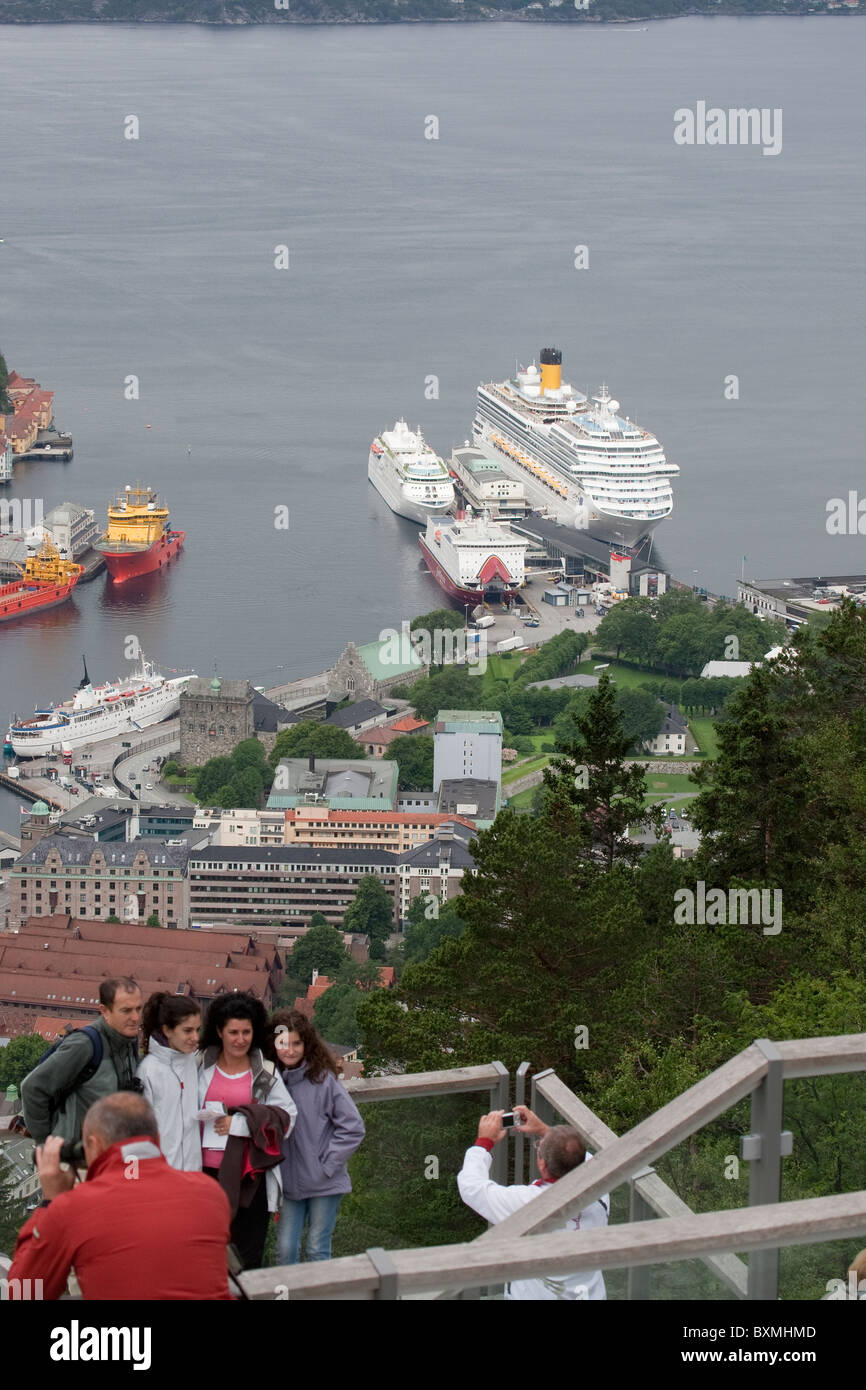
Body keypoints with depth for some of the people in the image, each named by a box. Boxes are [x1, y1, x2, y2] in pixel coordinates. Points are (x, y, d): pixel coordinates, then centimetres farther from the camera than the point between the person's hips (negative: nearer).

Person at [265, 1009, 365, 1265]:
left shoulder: (323, 1080, -10)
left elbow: (353, 1128, -8)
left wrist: (327, 1166, -9)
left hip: (324, 1184, -3)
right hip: (288, 1184, 3)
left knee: (318, 1251, 3)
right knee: (285, 1249, 3)